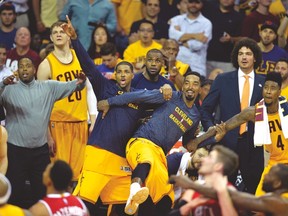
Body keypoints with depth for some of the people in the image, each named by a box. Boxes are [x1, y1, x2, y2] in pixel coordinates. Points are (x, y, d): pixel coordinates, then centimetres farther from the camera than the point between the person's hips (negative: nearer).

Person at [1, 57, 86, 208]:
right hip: (16, 150, -3)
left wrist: (80, 82, -15)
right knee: (15, 192, 2)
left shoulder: (48, 87, 8)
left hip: (41, 150, 3)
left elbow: (70, 86, 7)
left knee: (42, 193, 12)